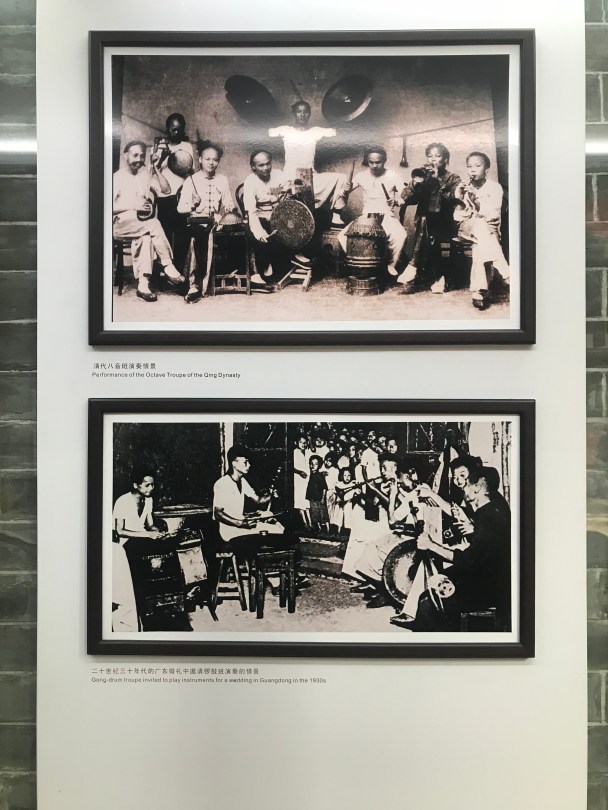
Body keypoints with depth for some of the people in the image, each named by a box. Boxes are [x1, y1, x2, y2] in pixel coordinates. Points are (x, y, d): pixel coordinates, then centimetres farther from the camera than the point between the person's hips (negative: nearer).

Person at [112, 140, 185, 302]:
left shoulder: (146, 176, 19)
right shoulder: (116, 178, 4)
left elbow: (166, 190, 7)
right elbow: (111, 207, -6)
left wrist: (154, 167, 3)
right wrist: (132, 206, -17)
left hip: (143, 226, 4)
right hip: (121, 225, -3)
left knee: (145, 236, -33)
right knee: (153, 224, -31)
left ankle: (143, 284, -38)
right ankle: (168, 266, -27)